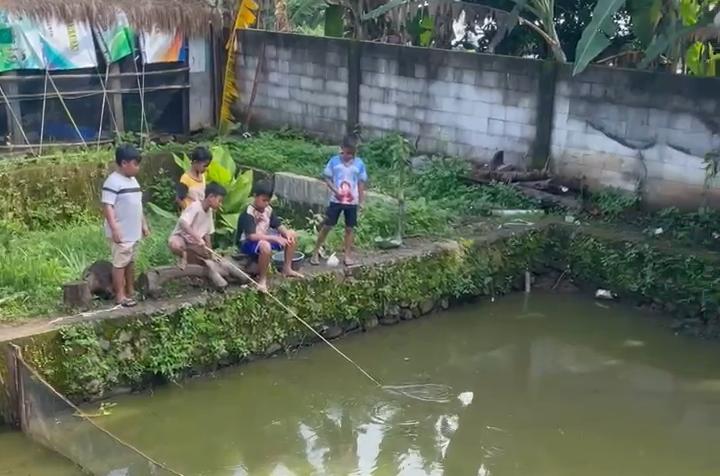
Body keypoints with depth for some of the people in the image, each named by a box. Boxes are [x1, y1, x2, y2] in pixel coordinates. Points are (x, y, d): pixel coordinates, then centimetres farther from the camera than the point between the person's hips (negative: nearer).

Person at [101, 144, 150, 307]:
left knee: (131, 262, 15)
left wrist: (144, 224, 20)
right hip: (121, 233, -9)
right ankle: (120, 296, 3)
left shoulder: (133, 180, 13)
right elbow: (107, 206, -21)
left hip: (134, 232, 9)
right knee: (120, 263, -2)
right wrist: (115, 229, -26)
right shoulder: (113, 181, -17)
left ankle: (131, 292, 25)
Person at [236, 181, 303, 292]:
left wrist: (286, 232, -18)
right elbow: (252, 236, -35)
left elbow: (278, 225, 6)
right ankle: (262, 279, -24)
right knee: (265, 245, -42)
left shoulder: (268, 209, -1)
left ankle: (287, 269, 10)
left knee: (292, 236, 3)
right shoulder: (248, 214, -25)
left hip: (265, 239, 9)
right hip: (247, 244, -8)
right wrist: (274, 238, -38)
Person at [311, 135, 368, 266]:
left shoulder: (359, 163, 1)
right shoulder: (334, 161, -3)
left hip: (352, 201, 1)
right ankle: (315, 252, 10)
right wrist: (335, 190, -15)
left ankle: (348, 255, 15)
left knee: (349, 228, 8)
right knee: (327, 226, 1)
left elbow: (361, 183, 5)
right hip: (336, 200, -1)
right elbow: (327, 178, 0)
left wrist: (361, 201, 3)